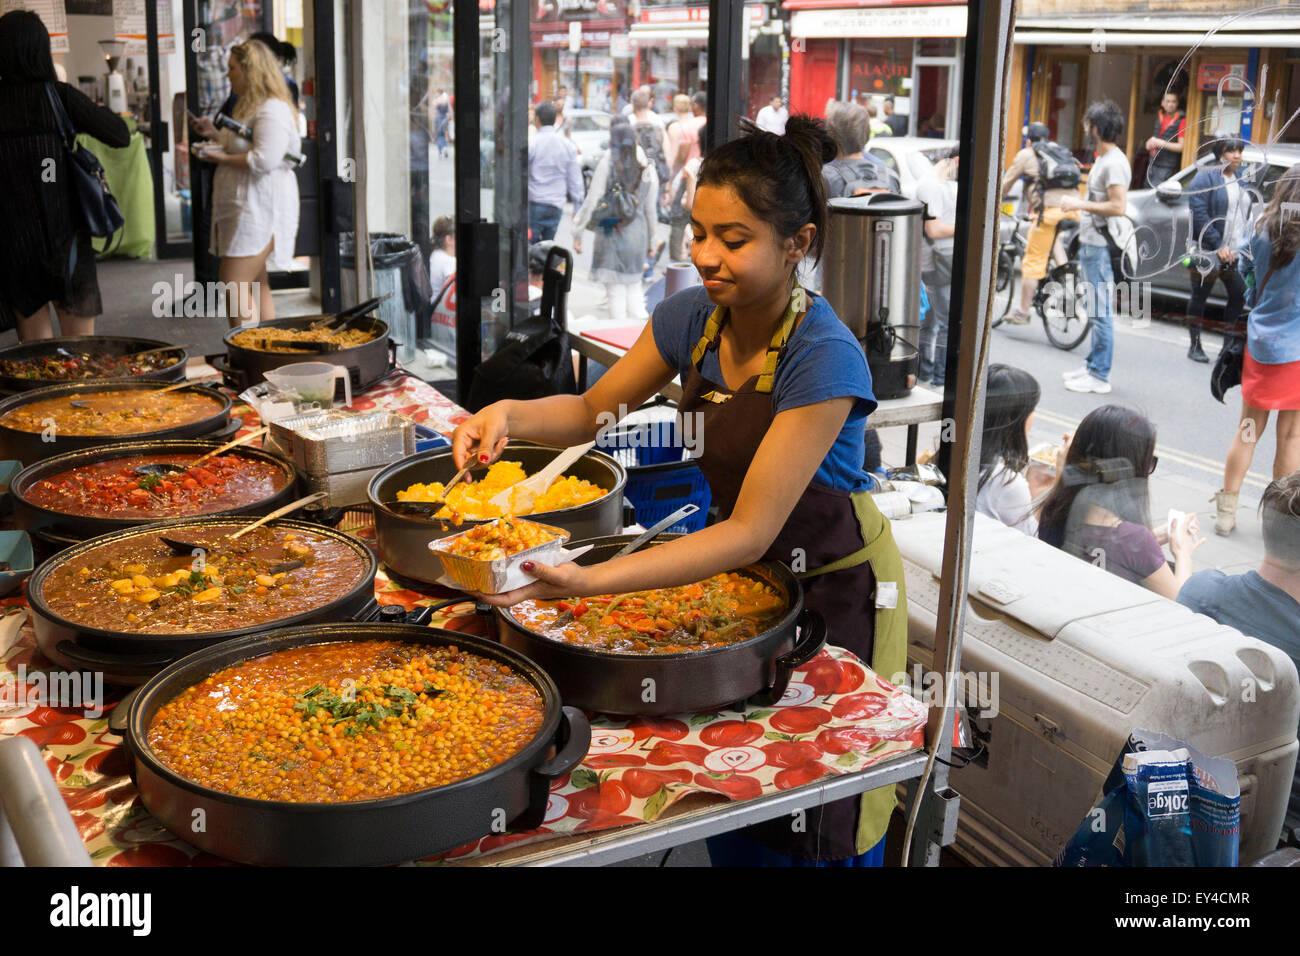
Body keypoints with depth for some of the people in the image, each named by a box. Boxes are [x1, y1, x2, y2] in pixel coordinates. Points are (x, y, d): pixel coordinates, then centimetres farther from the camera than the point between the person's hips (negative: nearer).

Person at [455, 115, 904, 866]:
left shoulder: (825, 359, -31)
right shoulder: (694, 317, -11)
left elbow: (752, 530, -34)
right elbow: (595, 410, 2)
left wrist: (591, 579, -43)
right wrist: (509, 415, -21)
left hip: (832, 586, -5)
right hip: (739, 568, 6)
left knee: (813, 828, 11)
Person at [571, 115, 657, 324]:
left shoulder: (607, 164, -10)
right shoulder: (647, 167, 1)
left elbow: (591, 203, -11)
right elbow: (651, 209, 6)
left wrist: (577, 234, -4)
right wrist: (651, 241, 16)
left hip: (611, 233, -4)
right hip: (637, 232, 4)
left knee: (616, 291, 3)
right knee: (634, 287, 16)